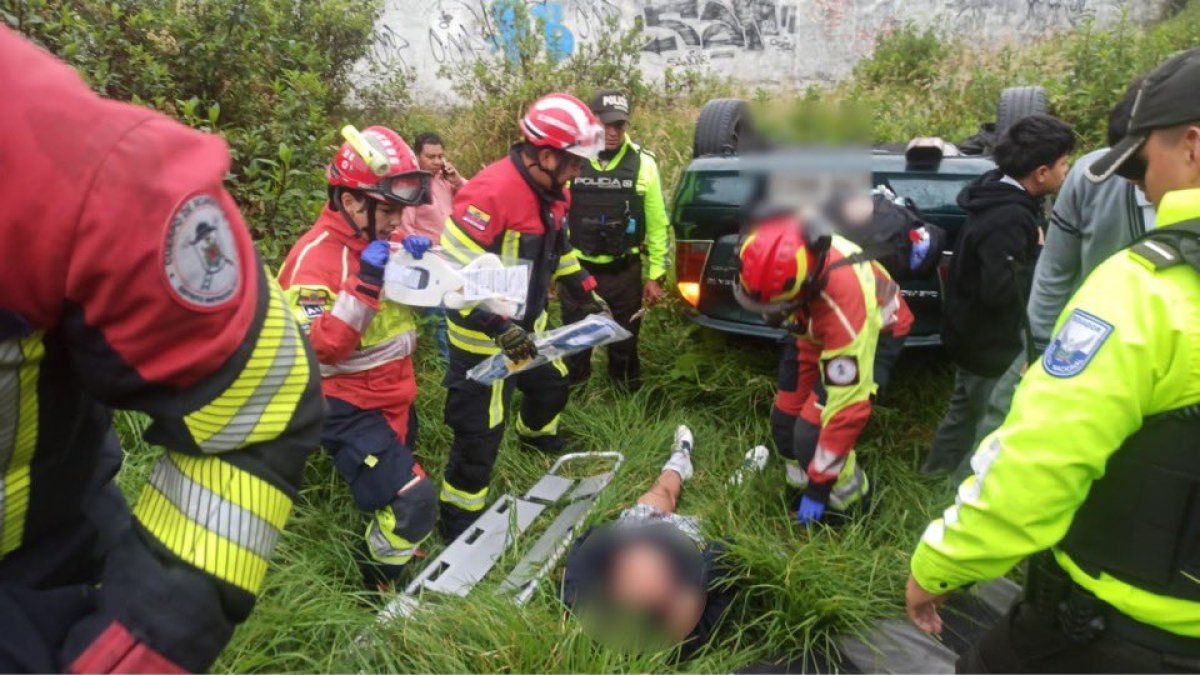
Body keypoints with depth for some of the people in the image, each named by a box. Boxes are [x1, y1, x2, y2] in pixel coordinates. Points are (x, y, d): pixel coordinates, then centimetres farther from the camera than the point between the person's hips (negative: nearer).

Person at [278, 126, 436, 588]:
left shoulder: (380, 239, 3)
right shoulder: (315, 258, -20)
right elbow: (318, 349, -29)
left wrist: (419, 264, -7)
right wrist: (365, 283, -34)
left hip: (393, 397, 8)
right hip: (348, 408, -8)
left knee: (390, 497, 23)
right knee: (414, 505, -16)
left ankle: (389, 565, 48)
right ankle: (373, 591, 11)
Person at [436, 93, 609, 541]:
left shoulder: (549, 191, 1)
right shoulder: (491, 193, -28)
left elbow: (559, 247, 20)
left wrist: (585, 292, 16)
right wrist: (498, 327, -32)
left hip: (527, 326, 9)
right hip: (484, 337, -9)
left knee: (551, 386, 29)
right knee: (481, 431, -1)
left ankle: (537, 435, 62)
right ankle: (459, 520, 20)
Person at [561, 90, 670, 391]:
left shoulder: (643, 163, -5)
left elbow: (657, 223, 2)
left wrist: (655, 275, 1)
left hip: (625, 272, 0)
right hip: (577, 269, 0)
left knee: (624, 343, 15)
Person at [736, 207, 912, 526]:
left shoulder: (844, 302, -45)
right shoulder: (786, 250, -31)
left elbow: (848, 404, -37)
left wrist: (818, 488, -28)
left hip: (873, 331, -6)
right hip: (816, 324, 6)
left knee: (812, 432, -16)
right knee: (785, 419, 4)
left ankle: (849, 499, 10)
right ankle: (797, 476, 29)